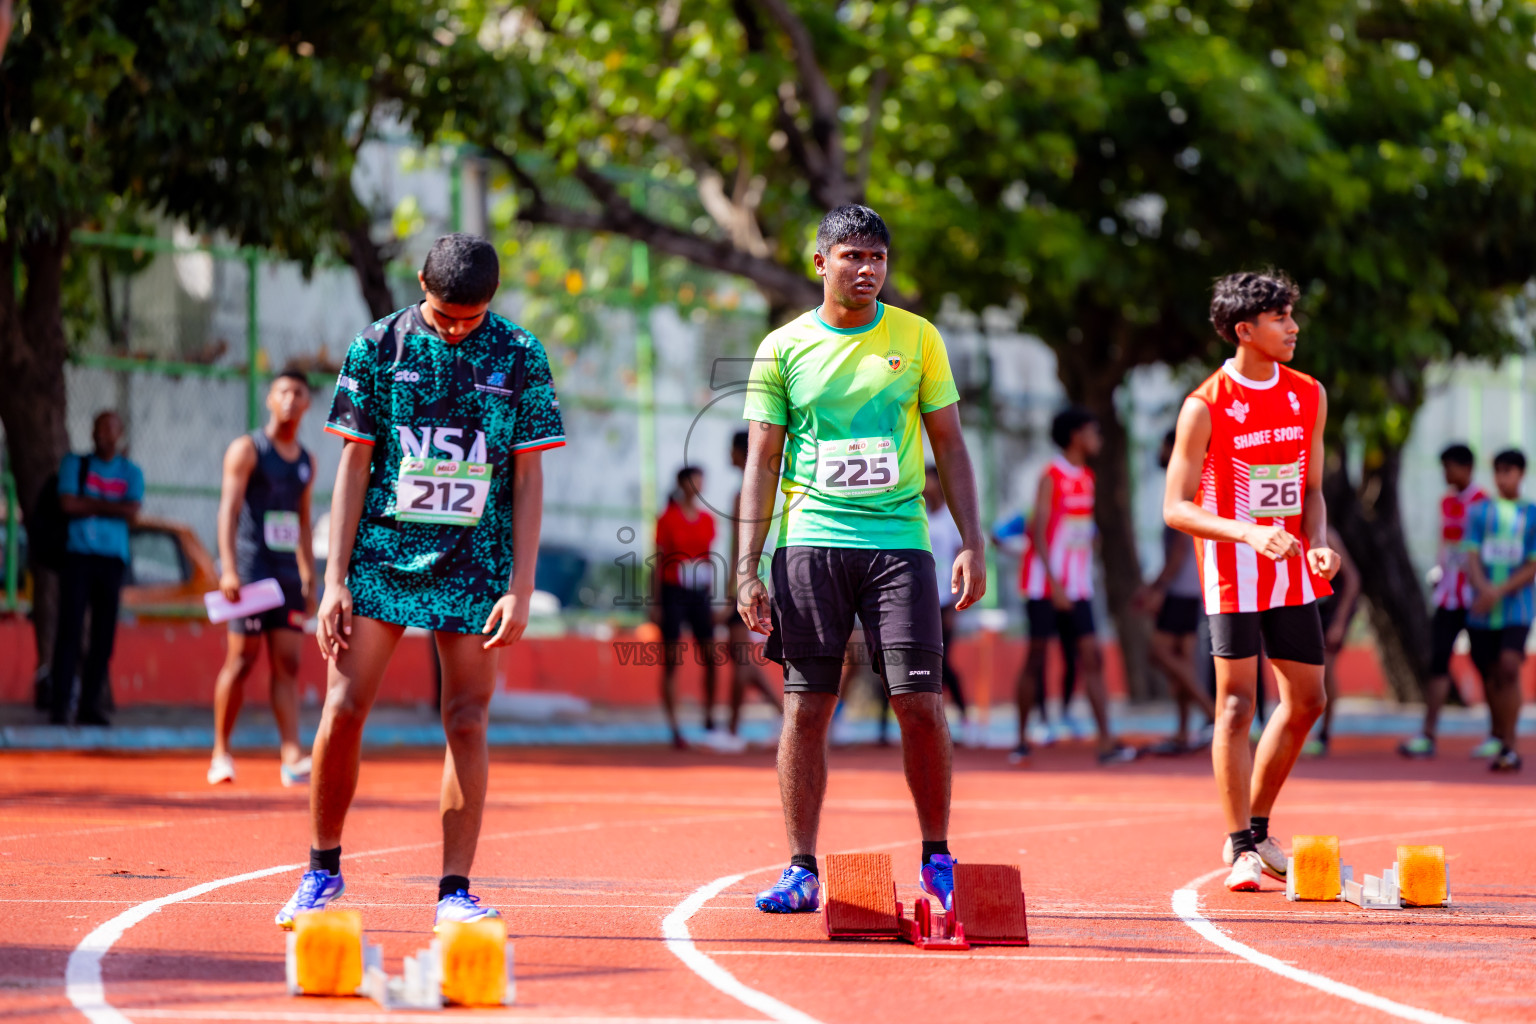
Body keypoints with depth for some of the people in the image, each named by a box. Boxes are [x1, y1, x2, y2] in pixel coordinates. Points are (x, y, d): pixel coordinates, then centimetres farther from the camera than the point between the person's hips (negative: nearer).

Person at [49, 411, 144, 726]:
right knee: (70, 630, -9)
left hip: (112, 558, 2)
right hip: (77, 554, -2)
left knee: (104, 635, -2)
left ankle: (89, 705, 2)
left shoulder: (131, 473, 13)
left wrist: (89, 505, -4)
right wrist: (109, 506, -2)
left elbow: (132, 512, -3)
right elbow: (68, 504, -3)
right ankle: (59, 705, -9)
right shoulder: (75, 464, 11)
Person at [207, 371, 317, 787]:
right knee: (242, 659, -4)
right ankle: (221, 751, 7)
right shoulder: (248, 449, -2)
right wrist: (229, 569, -19)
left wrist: (309, 578, 17)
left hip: (288, 573, 5)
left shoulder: (306, 461, 16)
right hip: (250, 569, -5)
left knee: (288, 663, -3)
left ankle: (291, 755, -11)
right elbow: (229, 509, -9)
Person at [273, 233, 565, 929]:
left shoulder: (520, 357, 1)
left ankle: (455, 890, 3)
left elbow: (528, 479, 2)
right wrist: (335, 579, -4)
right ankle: (323, 870, 11)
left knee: (467, 721, -3)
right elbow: (354, 466, 2)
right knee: (343, 709, -5)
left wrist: (520, 589, -5)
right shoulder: (378, 347, 0)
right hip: (382, 555, 0)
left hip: (475, 567, 0)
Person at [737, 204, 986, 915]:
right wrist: (748, 570, -1)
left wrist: (971, 543, 1)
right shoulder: (783, 348, 5)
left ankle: (937, 860, 8)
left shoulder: (917, 339, 7)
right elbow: (761, 463, 6)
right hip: (810, 542, 0)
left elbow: (949, 446, 10)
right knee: (805, 705, -1)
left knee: (920, 701, -6)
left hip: (899, 538, 0)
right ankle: (801, 871, 5)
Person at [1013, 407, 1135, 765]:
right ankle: (1022, 738, 9)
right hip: (1045, 586, -6)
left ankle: (1106, 741, -10)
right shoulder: (1051, 477, -9)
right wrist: (1055, 583, -21)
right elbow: (1039, 533, -14)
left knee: (1091, 657, -3)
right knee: (1036, 658, 0)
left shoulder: (1087, 478, 13)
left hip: (1078, 587, 6)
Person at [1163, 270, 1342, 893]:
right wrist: (1249, 532, -26)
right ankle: (1241, 849, -3)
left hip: (1292, 573, 6)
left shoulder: (1309, 396, 6)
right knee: (1236, 705, -9)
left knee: (1306, 700, 9)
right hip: (1234, 573, -6)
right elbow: (1175, 508, -13)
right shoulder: (1205, 407, -12)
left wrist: (1318, 543, -6)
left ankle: (1256, 830, 25)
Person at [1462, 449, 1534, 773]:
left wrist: (1499, 591, -15)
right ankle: (1497, 740, 24)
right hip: (1481, 610, 2)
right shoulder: (1479, 512, 8)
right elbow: (1472, 557, 0)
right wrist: (1483, 588, -20)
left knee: (1509, 667, -20)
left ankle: (1509, 747, -19)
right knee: (1489, 675, 7)